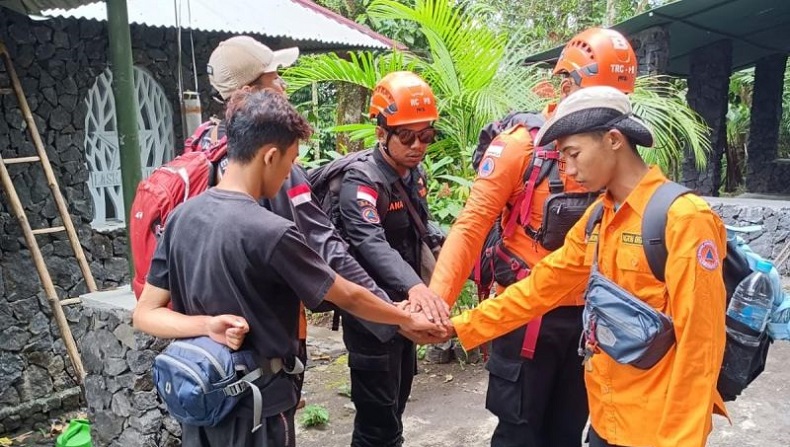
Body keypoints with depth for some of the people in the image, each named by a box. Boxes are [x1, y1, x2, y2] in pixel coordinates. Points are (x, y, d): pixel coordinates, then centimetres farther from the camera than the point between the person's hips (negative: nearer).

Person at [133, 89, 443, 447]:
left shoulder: (181, 217, -3)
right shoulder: (270, 233, -24)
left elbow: (145, 314, -2)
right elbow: (348, 297, -14)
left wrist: (207, 326, -17)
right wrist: (408, 320, 1)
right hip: (257, 410, -6)